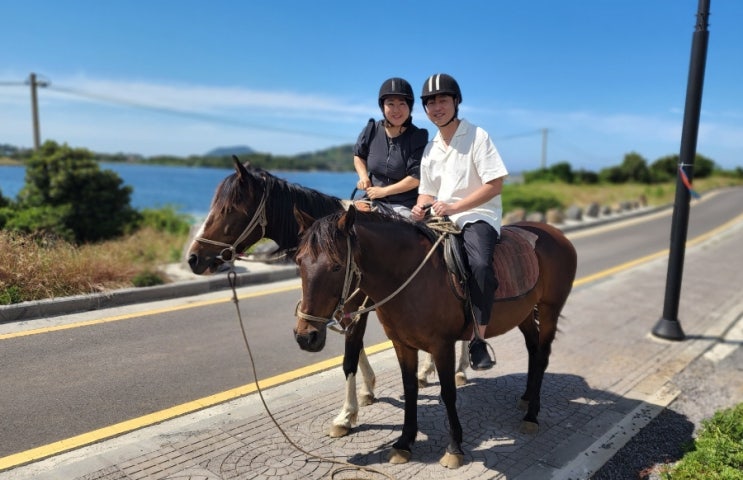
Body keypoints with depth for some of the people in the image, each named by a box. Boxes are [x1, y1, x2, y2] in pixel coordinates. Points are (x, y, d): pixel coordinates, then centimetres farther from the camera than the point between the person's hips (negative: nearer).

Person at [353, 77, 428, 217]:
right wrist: (363, 177, 3)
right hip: (374, 203, 4)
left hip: (405, 206, -4)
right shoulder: (372, 130, 3)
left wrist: (383, 191, -11)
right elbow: (358, 155, 22)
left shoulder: (417, 137, -8)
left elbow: (416, 178, -12)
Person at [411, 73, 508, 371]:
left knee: (480, 264, -33)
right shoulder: (430, 148, 15)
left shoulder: (477, 136, -3)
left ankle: (478, 340, -20)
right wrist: (421, 207, -5)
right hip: (439, 218, 6)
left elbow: (495, 184, -11)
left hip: (478, 215, -6)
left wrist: (454, 206, -19)